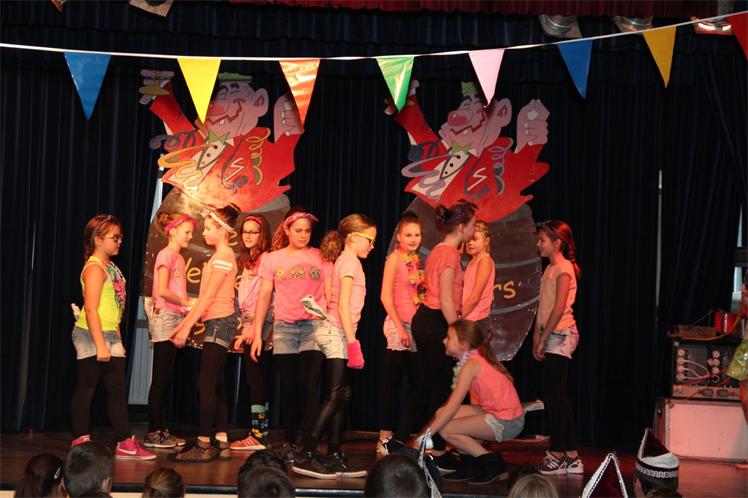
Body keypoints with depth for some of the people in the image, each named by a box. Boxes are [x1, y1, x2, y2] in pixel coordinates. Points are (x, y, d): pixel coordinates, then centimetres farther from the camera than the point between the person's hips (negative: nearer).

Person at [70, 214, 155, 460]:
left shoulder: (111, 266, 14)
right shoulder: (95, 268, -13)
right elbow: (91, 309, -20)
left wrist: (116, 339, 19)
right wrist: (100, 345, -23)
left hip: (111, 335, 9)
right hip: (92, 335, -9)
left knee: (117, 388, 6)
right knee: (86, 387, 1)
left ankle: (125, 443, 8)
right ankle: (81, 441, 9)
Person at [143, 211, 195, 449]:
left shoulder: (178, 257, 17)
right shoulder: (166, 254, -9)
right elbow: (162, 291, -19)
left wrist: (188, 305, 2)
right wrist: (186, 301, -9)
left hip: (174, 319, 9)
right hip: (164, 318, -9)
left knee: (165, 378, 10)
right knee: (160, 378, -7)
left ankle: (161, 430, 14)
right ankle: (153, 433, -4)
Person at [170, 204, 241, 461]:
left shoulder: (224, 256, -12)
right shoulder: (218, 256, 18)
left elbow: (207, 297, -17)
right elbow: (204, 297, 17)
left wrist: (187, 328, -17)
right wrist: (183, 324, 15)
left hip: (220, 323, -10)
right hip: (216, 323, 10)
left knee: (206, 383, -11)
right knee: (214, 384, 9)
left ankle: (203, 445, -11)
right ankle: (221, 442, 12)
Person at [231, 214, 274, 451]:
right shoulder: (248, 261, 20)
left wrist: (255, 327, -21)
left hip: (259, 324, -9)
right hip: (249, 324, 9)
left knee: (254, 377, -9)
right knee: (253, 378, 8)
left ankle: (257, 434, -9)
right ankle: (260, 431, 10)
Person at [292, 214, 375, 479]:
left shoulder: (346, 261, 18)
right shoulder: (350, 262, -10)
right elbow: (343, 306, -18)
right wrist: (352, 342, -21)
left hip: (336, 332, 10)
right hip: (337, 332, -10)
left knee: (342, 396, 8)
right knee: (335, 397, -12)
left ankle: (334, 458, 9)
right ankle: (306, 456, -14)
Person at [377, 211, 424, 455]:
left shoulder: (416, 260, 13)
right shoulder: (395, 258, -6)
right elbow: (386, 295, -11)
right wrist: (400, 326, -16)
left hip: (417, 326, 7)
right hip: (399, 325, -7)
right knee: (392, 383, -4)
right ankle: (384, 439, 0)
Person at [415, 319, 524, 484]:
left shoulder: (471, 365, -16)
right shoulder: (477, 358, 11)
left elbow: (452, 407, -17)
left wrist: (426, 435, -14)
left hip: (506, 423, -9)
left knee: (446, 430, -14)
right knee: (441, 413, 5)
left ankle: (493, 464, -3)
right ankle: (469, 466, 11)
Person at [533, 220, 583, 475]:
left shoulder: (564, 269, -11)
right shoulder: (550, 269, 18)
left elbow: (559, 308, -18)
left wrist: (543, 339, -16)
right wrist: (537, 336, 10)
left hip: (560, 336, -10)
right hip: (552, 337, 10)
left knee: (553, 395, -8)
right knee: (558, 397, 9)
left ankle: (557, 456, -4)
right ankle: (571, 457, 13)